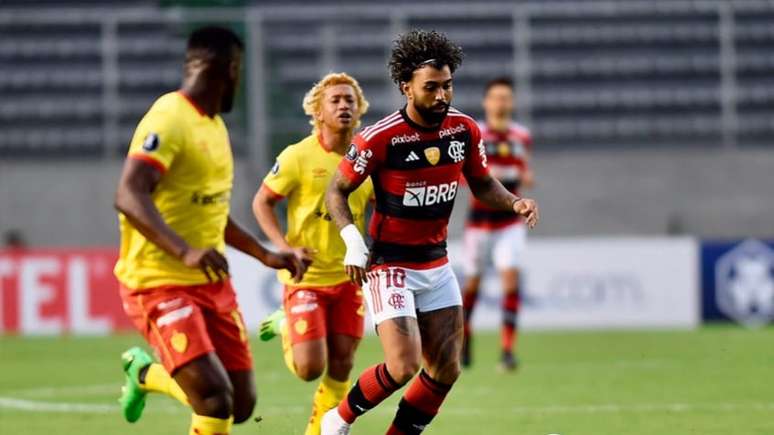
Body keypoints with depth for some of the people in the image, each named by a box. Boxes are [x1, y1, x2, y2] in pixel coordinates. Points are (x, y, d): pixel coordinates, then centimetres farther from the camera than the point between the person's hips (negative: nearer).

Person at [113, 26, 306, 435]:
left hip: (212, 282, 9)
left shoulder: (215, 125, 14)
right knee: (215, 400, -22)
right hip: (162, 284, -9)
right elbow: (129, 197, -28)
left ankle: (146, 373, 32)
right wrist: (185, 251, -39)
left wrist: (267, 256, 26)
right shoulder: (169, 121, -15)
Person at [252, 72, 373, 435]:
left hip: (348, 276, 4)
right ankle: (285, 327, 21)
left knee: (341, 364, 1)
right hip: (306, 277, -4)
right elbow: (262, 202, -3)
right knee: (310, 368, -10)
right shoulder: (299, 156, -12)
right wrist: (285, 248, -14)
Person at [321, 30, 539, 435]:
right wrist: (353, 240, -23)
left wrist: (515, 202, -8)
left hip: (436, 264, 6)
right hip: (390, 266, -6)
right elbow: (337, 191, -8)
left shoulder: (464, 129, -3)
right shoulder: (380, 138, -19)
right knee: (403, 367, -16)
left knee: (445, 371, 3)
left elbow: (482, 184, 12)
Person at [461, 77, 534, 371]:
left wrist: (526, 178, -2)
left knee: (511, 277, -13)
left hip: (510, 222, 2)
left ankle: (507, 349, -14)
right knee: (473, 281, 6)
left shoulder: (522, 137, 7)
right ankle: (464, 333, 33)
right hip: (480, 220, -1)